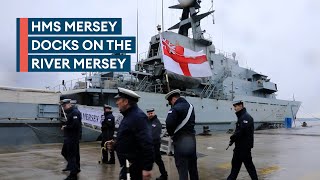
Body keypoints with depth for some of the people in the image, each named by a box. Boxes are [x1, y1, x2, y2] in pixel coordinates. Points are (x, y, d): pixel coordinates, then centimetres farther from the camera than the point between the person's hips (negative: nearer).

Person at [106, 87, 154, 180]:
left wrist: (147, 168, -28)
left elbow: (146, 143, -26)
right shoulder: (129, 116, 15)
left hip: (134, 166, -10)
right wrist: (115, 145, 7)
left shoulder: (138, 116, -18)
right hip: (128, 165, 10)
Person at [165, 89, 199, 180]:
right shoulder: (190, 106, 10)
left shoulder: (175, 108, -17)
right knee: (193, 166, 19)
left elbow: (169, 124, -26)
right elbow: (192, 122, 12)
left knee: (182, 168, 0)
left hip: (181, 141, -8)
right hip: (192, 138, 8)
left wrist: (172, 134, -8)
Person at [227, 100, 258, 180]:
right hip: (239, 146, 10)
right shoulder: (241, 117, 15)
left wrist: (233, 137, -14)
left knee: (248, 164, 0)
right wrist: (233, 138, 0)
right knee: (235, 163, 16)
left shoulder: (246, 117, -17)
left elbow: (242, 131, -27)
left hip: (245, 146, -10)